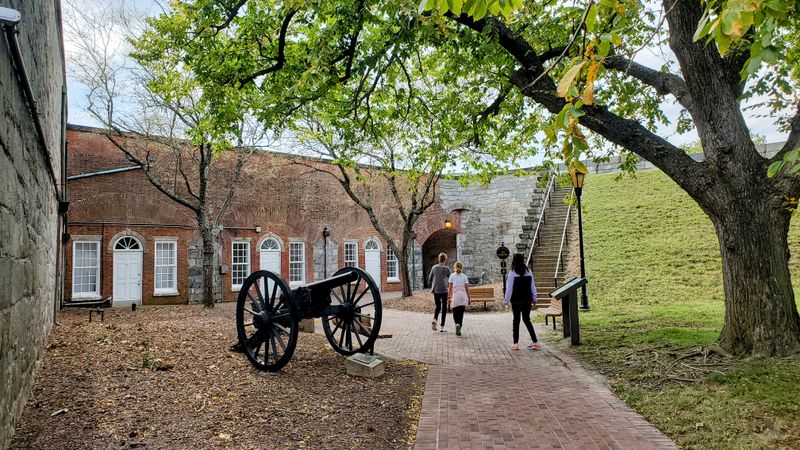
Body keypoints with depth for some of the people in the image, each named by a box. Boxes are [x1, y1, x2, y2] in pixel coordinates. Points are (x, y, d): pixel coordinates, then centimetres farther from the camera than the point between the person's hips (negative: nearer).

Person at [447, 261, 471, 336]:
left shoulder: (452, 276, 1)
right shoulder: (464, 276, 3)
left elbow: (449, 288, -3)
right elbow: (467, 288, 1)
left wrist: (448, 297, 1)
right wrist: (469, 298, 8)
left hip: (455, 296, -1)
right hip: (463, 296, 1)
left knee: (455, 313, 11)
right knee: (461, 314, 8)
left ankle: (457, 324, -15)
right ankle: (459, 329, 2)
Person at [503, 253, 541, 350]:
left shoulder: (512, 273, -11)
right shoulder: (529, 272, 2)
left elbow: (509, 288, -9)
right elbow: (533, 287, 9)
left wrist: (506, 301, -1)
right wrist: (534, 298, 20)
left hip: (516, 301, -4)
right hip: (527, 300, 4)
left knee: (516, 320, 4)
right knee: (527, 319, 14)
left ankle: (516, 343, 6)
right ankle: (535, 341, 9)